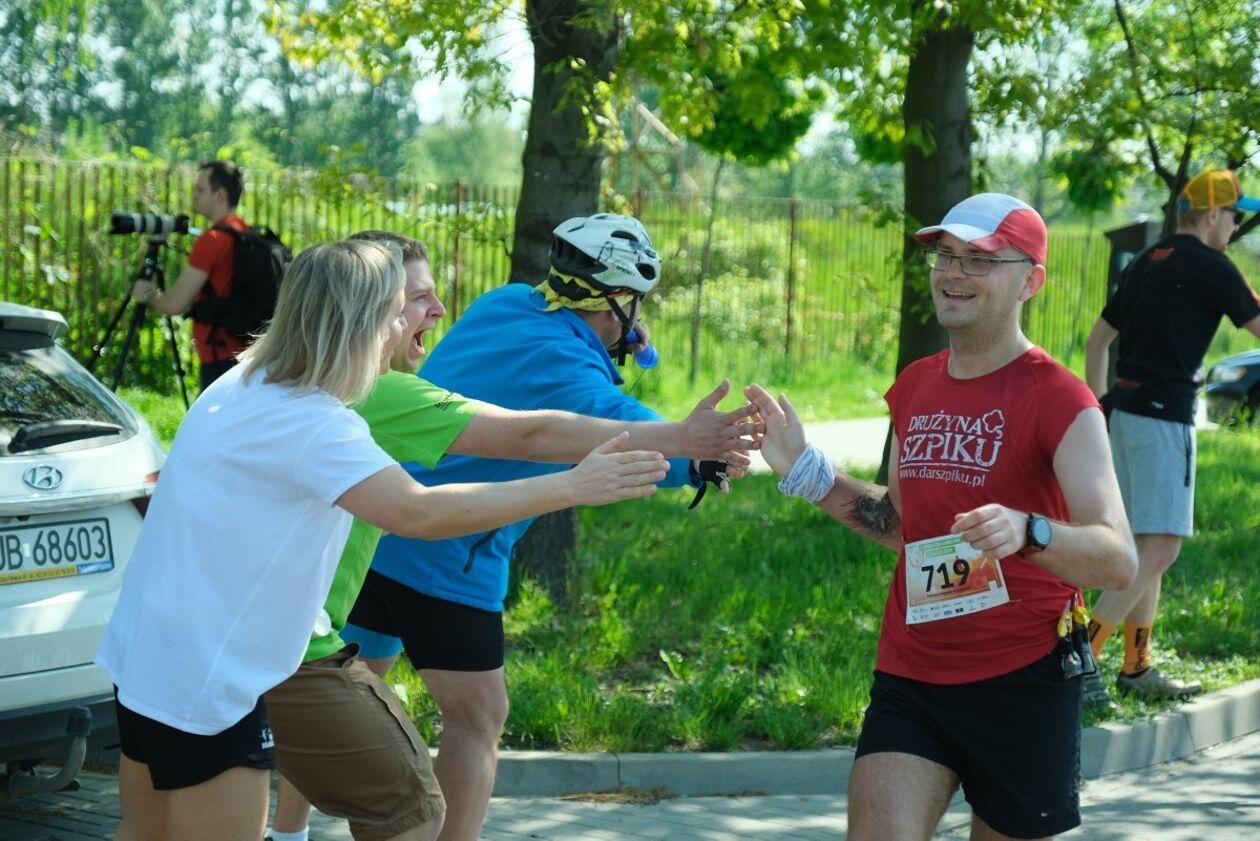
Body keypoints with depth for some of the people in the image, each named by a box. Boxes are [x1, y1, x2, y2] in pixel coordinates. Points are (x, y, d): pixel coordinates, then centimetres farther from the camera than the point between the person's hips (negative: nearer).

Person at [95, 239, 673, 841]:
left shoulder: (247, 386, 8)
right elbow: (418, 512, -32)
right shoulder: (310, 424, -23)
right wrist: (570, 486, -28)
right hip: (203, 682, -10)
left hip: (145, 655, 10)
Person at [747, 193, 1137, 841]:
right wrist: (806, 472, 13)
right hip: (909, 678, 5)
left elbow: (1119, 561, -22)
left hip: (1023, 684, -5)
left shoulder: (1060, 401, -11)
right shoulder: (915, 388, 9)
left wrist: (1027, 532, -41)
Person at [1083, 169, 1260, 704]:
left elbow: (1097, 338, 23)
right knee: (1160, 549, -11)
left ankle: (1136, 669, 16)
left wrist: (1098, 405, 28)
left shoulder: (1144, 263, 17)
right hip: (1163, 417, -9)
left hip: (1125, 413, 9)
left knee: (1147, 546, 13)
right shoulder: (1209, 268, -8)